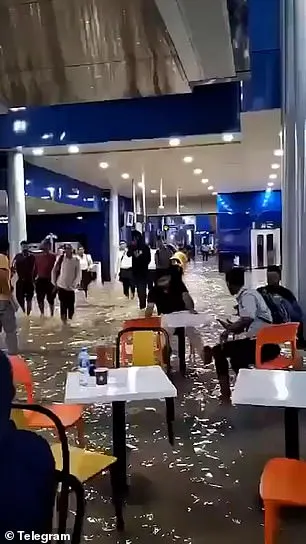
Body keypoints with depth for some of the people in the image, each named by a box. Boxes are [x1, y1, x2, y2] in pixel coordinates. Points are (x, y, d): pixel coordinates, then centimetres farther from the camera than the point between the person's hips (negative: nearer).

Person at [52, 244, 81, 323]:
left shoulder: (76, 260, -5)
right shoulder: (61, 258, -4)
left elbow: (78, 274, -3)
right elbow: (54, 271, 6)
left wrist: (73, 284, -9)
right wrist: (54, 282, 6)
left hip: (71, 288, 0)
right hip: (61, 286, 0)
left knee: (71, 305, 1)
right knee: (63, 305, 2)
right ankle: (64, 320, 14)